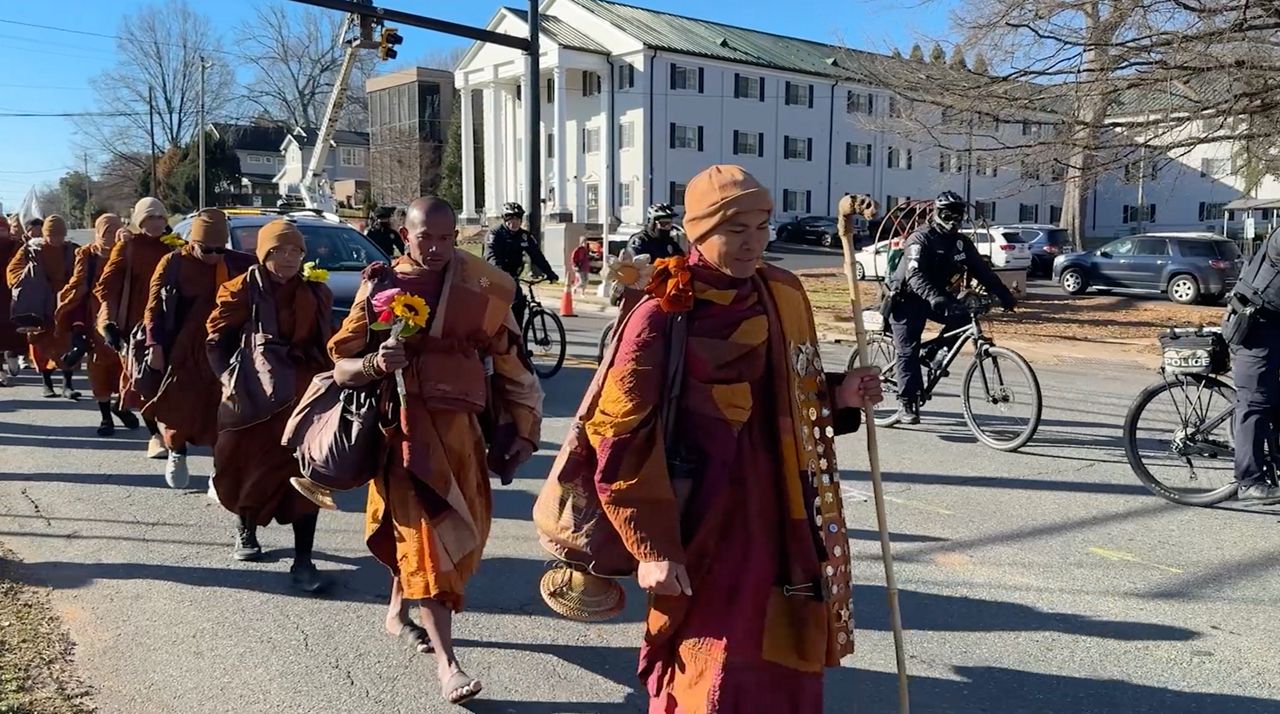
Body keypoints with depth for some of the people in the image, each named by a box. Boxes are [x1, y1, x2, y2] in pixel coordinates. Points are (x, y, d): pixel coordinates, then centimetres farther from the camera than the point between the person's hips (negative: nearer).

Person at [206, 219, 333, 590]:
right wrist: (229, 379, -10)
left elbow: (328, 343, 15)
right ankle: (246, 530, 41)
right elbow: (216, 340, 0)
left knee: (305, 474, -3)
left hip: (305, 395, 2)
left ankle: (303, 559, 2)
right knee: (249, 468, 11)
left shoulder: (317, 294, 9)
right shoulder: (242, 291, -1)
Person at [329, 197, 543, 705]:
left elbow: (509, 361, 11)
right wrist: (375, 363, -23)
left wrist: (522, 428, 9)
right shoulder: (381, 287, -2)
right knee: (427, 534, -9)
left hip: (460, 425, 4)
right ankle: (447, 663, -5)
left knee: (460, 529, 15)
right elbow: (341, 368, -1)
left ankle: (398, 611, 41)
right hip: (405, 425, -4)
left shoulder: (477, 290, 4)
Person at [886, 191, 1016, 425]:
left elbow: (982, 270, 0)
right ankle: (906, 404, -4)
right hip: (907, 300, -5)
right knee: (909, 351, -9)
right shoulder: (920, 239, -19)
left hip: (937, 296, 5)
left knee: (963, 316, -24)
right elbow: (915, 275, -33)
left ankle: (939, 351, -4)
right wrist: (935, 298, -48)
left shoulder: (961, 242, 0)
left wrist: (1004, 294, -11)